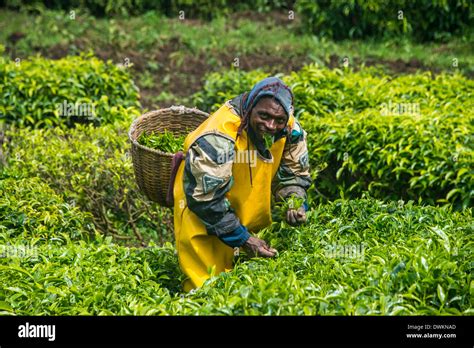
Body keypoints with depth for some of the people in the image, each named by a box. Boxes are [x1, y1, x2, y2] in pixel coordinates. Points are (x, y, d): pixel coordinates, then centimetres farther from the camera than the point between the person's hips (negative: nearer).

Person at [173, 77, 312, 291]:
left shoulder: (289, 128, -14)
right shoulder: (218, 137, -34)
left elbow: (293, 174, 2)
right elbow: (207, 198, -30)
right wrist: (242, 239, -27)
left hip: (252, 209, 6)